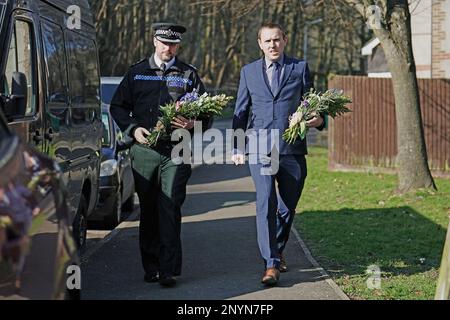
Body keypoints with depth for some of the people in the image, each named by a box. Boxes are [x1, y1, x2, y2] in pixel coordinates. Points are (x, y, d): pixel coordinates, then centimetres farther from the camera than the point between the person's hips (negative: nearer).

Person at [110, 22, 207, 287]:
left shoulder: (189, 74, 10)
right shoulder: (137, 73, 12)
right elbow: (118, 106, 14)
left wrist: (192, 124, -11)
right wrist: (133, 129, -2)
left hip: (177, 151, -2)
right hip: (144, 149, 2)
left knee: (170, 208, -11)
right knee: (148, 210, 5)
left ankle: (169, 270, -11)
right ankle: (151, 267, 14)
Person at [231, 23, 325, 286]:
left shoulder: (300, 68, 8)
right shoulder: (249, 72, 12)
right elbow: (241, 113, 16)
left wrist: (319, 119, -12)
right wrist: (237, 147, 11)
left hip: (292, 149, 1)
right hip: (260, 148, -1)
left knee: (288, 206, 10)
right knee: (266, 201, -15)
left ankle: (278, 250, 33)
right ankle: (271, 264, -16)